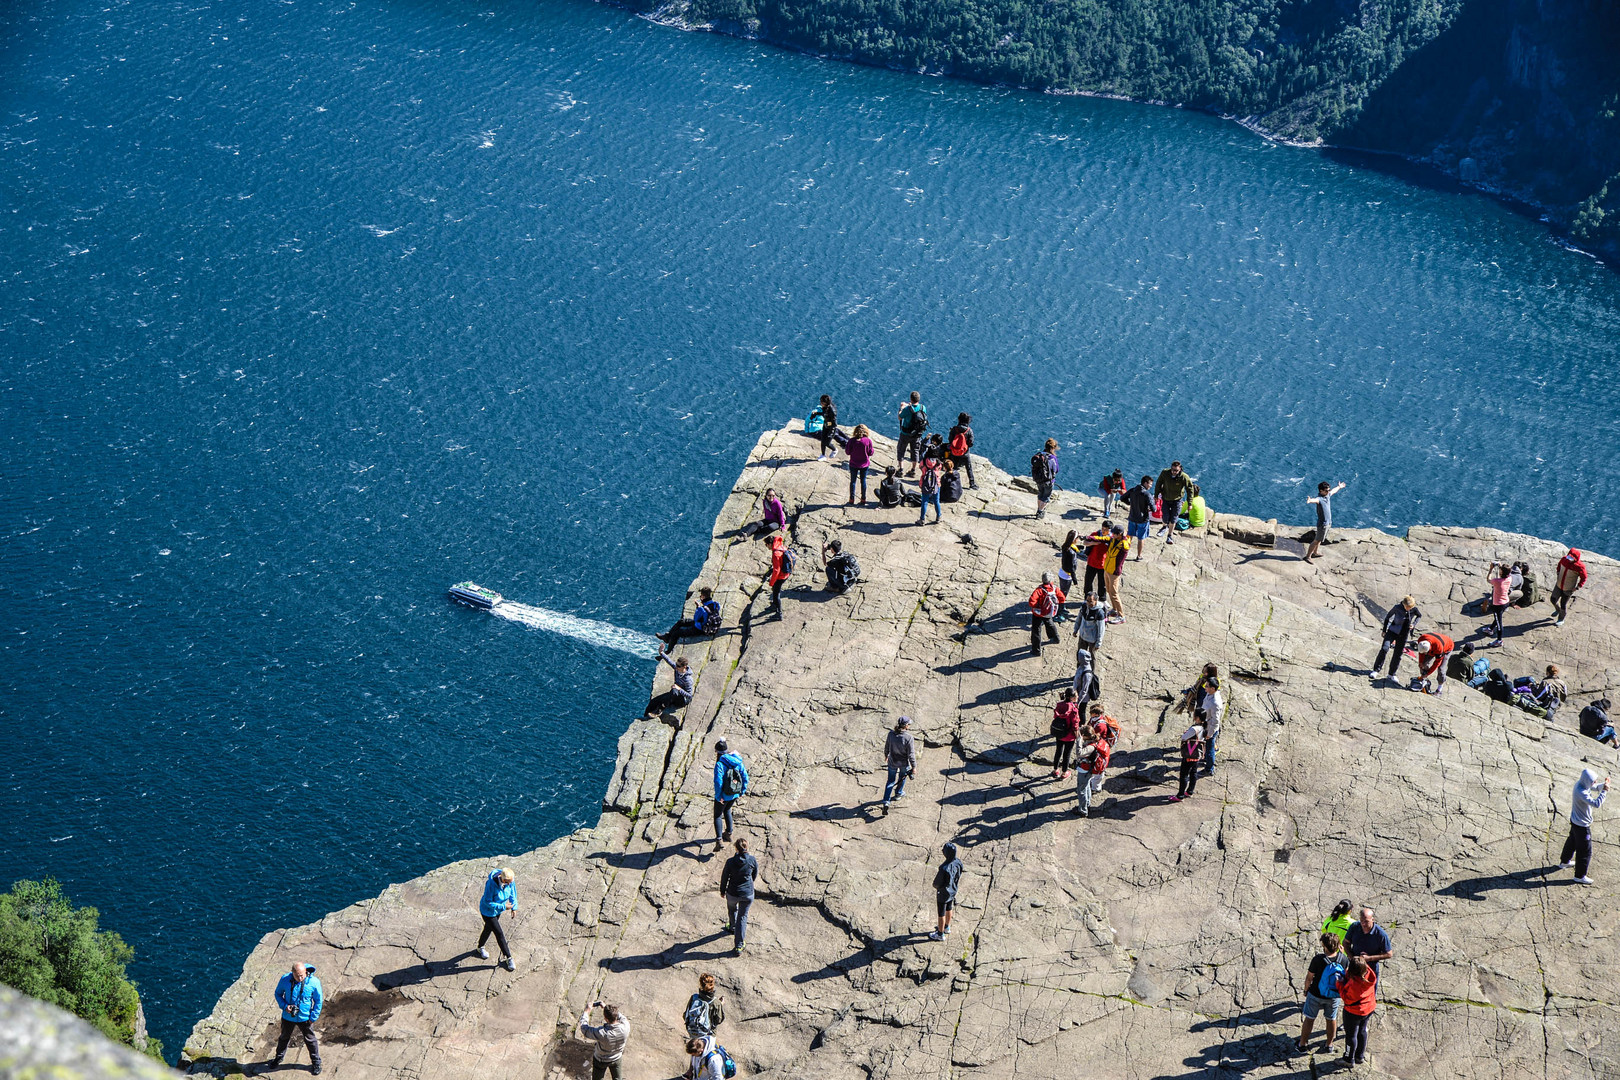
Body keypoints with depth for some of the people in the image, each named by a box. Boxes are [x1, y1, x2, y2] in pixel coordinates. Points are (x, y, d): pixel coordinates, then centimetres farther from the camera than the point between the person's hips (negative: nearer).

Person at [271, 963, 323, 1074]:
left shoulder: (314, 982, -24)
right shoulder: (285, 979, -20)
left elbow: (318, 1001, -9)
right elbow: (278, 993, -2)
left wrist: (313, 1018, -9)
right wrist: (284, 1006, -19)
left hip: (305, 1018, -2)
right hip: (288, 1017, 2)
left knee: (310, 1040, 14)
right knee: (284, 1037, 25)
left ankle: (316, 1062, 35)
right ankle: (279, 1058, 51)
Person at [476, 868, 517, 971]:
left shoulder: (510, 882, -21)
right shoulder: (491, 884, -39)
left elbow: (512, 893, 0)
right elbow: (488, 902, -30)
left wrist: (514, 907, -3)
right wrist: (503, 907, -33)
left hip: (498, 910, 6)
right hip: (488, 911, -6)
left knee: (489, 928, 28)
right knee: (499, 934, -1)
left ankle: (480, 947, 54)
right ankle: (508, 958, 15)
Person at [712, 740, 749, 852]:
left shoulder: (720, 764, -22)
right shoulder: (737, 761, -4)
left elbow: (718, 782, -26)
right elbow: (745, 777, 1)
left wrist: (719, 796, -15)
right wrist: (742, 792, 9)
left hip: (723, 796, -6)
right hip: (735, 794, 6)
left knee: (718, 815, 10)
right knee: (727, 810, 31)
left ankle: (718, 839, -2)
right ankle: (729, 833, 41)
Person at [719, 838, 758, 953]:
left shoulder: (730, 862, -19)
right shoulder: (753, 860, -16)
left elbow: (724, 877, -7)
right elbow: (755, 875, 2)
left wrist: (722, 891, 11)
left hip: (733, 893, 0)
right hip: (748, 893, 0)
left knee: (732, 909, 32)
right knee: (743, 916, 15)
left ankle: (733, 926, 60)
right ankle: (739, 945, 15)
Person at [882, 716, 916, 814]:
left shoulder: (891, 734, -15)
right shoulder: (909, 738, -27)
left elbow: (887, 747, 1)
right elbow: (911, 754, -21)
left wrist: (886, 755, 21)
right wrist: (914, 767, -10)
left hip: (892, 762, 3)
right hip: (904, 763, -3)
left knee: (890, 782, 16)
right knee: (902, 777, 29)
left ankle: (886, 803, 5)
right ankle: (898, 793, 53)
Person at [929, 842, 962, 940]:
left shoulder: (944, 868, -40)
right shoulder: (958, 862, -17)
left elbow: (937, 884, -28)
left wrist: (935, 885, -6)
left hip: (943, 893, -7)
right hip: (952, 891, 7)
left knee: (941, 913, 14)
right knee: (949, 908, 29)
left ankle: (940, 934, 32)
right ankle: (946, 927, 51)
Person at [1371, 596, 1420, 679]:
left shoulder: (1414, 610, -13)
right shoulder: (1397, 607, -17)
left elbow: (1419, 616, 11)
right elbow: (1388, 617, -3)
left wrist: (1414, 624, -5)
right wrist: (1384, 631, 1)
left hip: (1403, 635, 2)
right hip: (1392, 631, -2)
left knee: (1398, 654, 5)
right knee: (1384, 648, -19)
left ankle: (1392, 674, 20)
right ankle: (1376, 670, -12)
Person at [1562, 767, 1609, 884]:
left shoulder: (1580, 783, -7)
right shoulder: (1581, 793, -35)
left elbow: (1595, 788, 9)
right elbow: (1596, 804, -40)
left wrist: (1603, 784, -9)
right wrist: (1604, 791, -34)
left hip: (1575, 821, 10)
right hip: (1582, 825, -10)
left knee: (1572, 841, 31)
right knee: (1585, 850, 5)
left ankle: (1564, 861, 52)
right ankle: (1580, 875, 18)